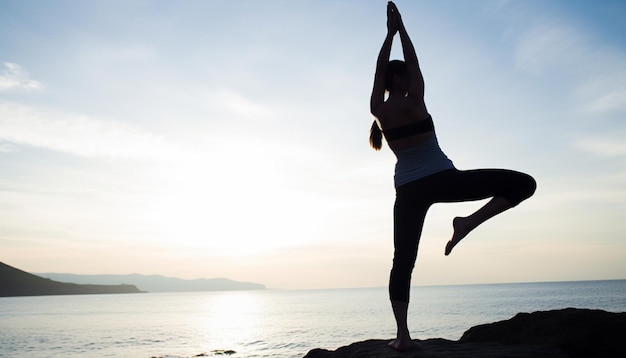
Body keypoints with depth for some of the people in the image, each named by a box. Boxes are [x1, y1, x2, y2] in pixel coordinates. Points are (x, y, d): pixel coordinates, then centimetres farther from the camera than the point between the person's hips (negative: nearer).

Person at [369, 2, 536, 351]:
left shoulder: (377, 108, 4)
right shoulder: (413, 102, -7)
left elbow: (380, 68, 15)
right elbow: (413, 62, 6)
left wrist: (389, 33, 23)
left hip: (409, 191, 6)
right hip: (443, 180, -5)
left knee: (403, 262, 8)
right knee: (523, 183, 1)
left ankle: (403, 335, 2)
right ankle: (467, 224, -10)